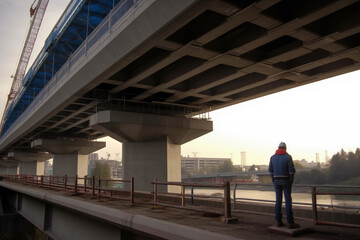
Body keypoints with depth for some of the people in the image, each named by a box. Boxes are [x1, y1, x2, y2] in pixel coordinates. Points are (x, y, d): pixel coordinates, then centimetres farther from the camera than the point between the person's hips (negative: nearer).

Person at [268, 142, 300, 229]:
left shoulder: (273, 157, 4)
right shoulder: (288, 157, -9)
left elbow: (270, 170, 6)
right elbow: (292, 170, -13)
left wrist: (274, 181, 13)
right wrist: (291, 182, -2)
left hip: (276, 181, 4)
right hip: (285, 181, -4)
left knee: (278, 200, 8)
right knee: (288, 201, -2)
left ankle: (278, 221, 10)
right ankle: (290, 223, -1)